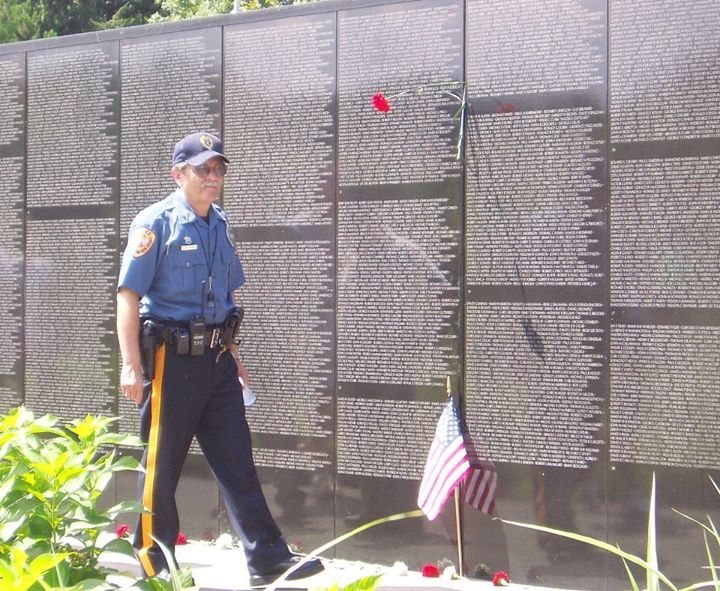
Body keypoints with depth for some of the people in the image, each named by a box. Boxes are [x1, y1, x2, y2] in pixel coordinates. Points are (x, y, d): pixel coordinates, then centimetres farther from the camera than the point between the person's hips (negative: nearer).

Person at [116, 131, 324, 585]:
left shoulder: (221, 225, 13)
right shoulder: (156, 223, -7)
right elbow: (128, 295, -12)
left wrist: (232, 354, 22)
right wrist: (132, 365, -18)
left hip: (216, 358, 6)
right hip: (171, 357, -6)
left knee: (237, 461, 6)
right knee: (161, 465, 4)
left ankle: (268, 558, 10)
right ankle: (153, 562, 19)